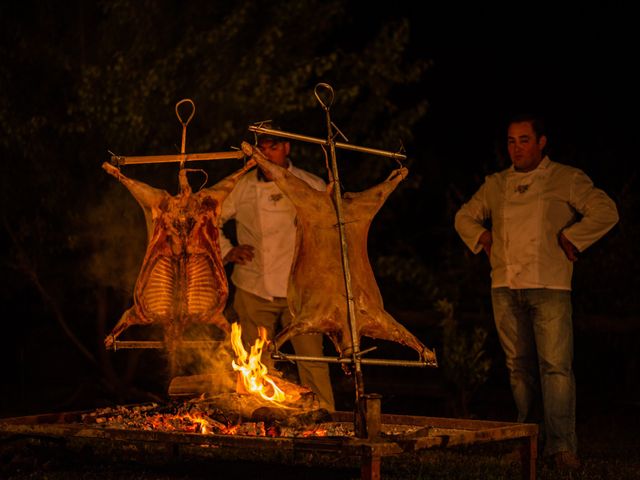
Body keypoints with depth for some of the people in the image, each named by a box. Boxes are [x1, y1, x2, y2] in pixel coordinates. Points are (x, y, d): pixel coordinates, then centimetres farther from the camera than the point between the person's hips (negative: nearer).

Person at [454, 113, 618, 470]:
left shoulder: (567, 180, 2)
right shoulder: (496, 185, 16)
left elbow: (605, 212, -7)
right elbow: (465, 217, 29)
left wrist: (570, 239, -9)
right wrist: (484, 240, 12)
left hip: (549, 286, -5)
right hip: (505, 288, 5)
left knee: (556, 365, -12)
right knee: (519, 366, 9)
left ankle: (562, 445, -14)